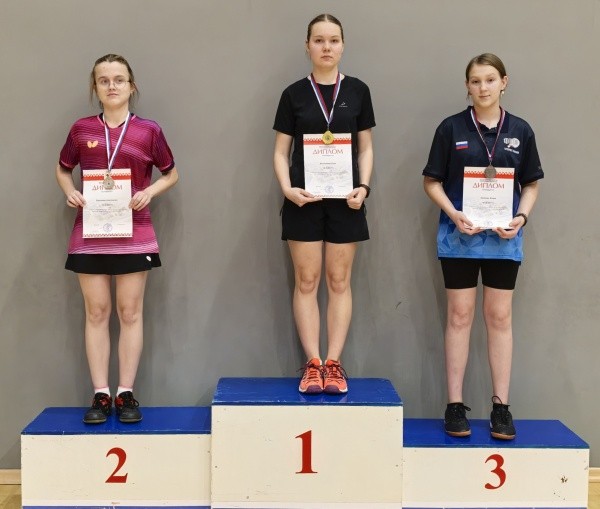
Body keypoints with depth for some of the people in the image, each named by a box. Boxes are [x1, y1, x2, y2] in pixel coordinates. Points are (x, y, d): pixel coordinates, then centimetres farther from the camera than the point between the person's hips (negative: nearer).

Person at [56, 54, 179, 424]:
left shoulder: (149, 131, -1)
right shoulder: (81, 130, 3)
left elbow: (171, 174, 10)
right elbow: (63, 169, 17)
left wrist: (149, 192, -9)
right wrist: (70, 192, -3)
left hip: (133, 232, -1)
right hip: (90, 231, 1)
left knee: (130, 312, 4)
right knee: (97, 313, 5)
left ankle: (126, 393, 11)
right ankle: (101, 394, 11)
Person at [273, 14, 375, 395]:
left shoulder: (357, 91, 4)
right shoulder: (294, 94, 2)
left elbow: (365, 147, 7)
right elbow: (281, 151, 3)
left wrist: (363, 186, -8)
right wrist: (288, 188, -13)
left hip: (344, 199, 1)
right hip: (304, 200, 0)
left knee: (339, 281, 4)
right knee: (307, 282, 1)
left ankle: (334, 364, 9)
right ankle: (312, 364, 7)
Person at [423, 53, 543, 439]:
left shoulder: (520, 131, 4)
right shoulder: (451, 128, -1)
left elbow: (531, 184, 8)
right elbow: (432, 181, 0)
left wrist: (521, 217, -10)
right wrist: (454, 214, -15)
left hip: (503, 236, 1)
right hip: (460, 234, -1)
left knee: (500, 318, 6)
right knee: (460, 316, 2)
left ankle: (501, 406, 12)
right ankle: (455, 405, 8)